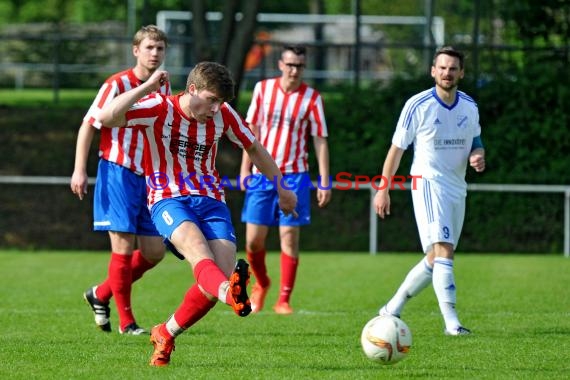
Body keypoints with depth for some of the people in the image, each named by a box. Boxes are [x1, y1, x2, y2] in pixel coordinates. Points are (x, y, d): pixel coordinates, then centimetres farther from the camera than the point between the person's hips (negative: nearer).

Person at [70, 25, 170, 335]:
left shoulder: (163, 87, 9)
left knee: (154, 252, 5)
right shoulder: (117, 84, -9)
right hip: (117, 173, -6)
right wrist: (80, 170, -15)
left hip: (148, 177, 6)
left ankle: (101, 295, 24)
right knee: (124, 245, -9)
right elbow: (88, 125, -7)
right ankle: (126, 322, -1)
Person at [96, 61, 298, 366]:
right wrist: (147, 88, -30)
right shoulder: (159, 108, -9)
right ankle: (232, 295, -70)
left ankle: (165, 335, 6)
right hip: (168, 200, -5)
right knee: (196, 246, -37)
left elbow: (254, 148, 22)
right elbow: (106, 117, -24)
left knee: (219, 274, -17)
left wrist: (282, 189, 30)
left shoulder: (223, 115, 4)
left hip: (211, 201, 5)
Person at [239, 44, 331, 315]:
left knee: (289, 237, -6)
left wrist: (324, 183, -4)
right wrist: (245, 169, 6)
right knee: (253, 239, 0)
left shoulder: (312, 98, -2)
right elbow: (252, 130, 10)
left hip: (294, 176, -2)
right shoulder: (263, 89, 4)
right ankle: (261, 283, 27)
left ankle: (284, 299, 1)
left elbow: (320, 141, 0)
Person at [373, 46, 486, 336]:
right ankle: (451, 321, -26)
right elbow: (397, 148, -3)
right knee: (444, 250, -21)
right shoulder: (417, 105, -9)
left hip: (457, 189, 7)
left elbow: (475, 141, 20)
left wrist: (477, 157, -5)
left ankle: (393, 309, 26)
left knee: (435, 259, 11)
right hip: (428, 183, -7)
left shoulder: (469, 106, 6)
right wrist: (383, 189, -3)